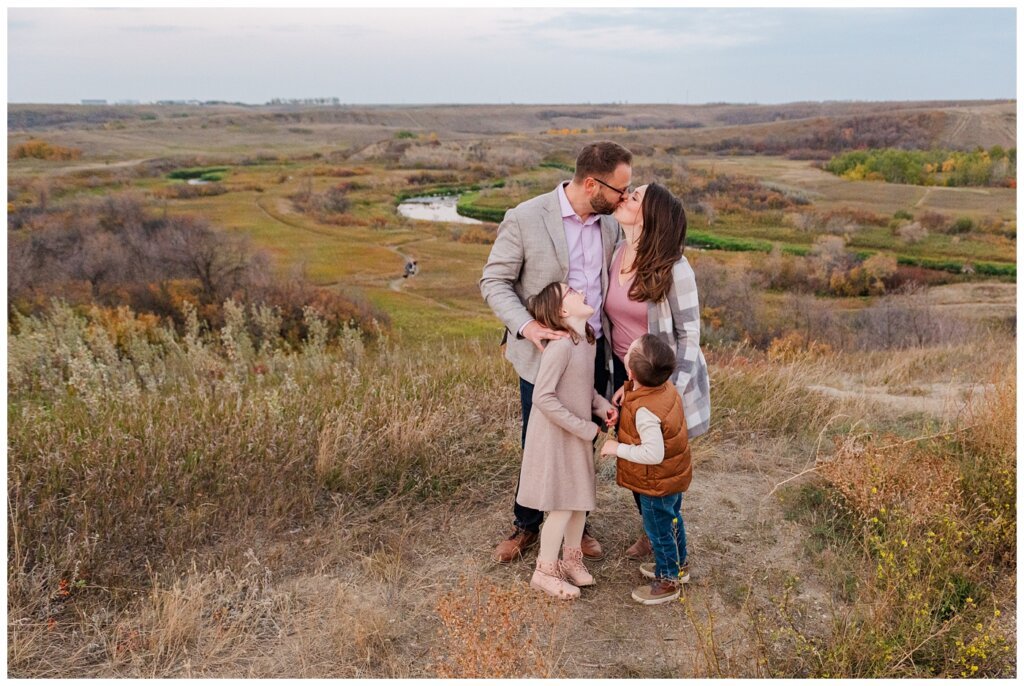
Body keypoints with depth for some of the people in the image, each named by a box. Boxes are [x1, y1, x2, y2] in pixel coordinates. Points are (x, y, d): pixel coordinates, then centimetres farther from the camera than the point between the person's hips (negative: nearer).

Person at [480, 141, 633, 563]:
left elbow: (609, 287, 11)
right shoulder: (525, 219, -14)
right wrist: (527, 326, -25)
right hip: (543, 354, -4)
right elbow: (493, 282, -10)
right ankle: (527, 525, 34)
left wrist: (610, 350, 5)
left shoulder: (610, 224, 2)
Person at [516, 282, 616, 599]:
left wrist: (601, 405, -3)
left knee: (580, 500, 18)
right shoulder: (561, 346, -25)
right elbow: (543, 397, -27)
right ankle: (545, 571, 20)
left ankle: (571, 558, 38)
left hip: (578, 435, 8)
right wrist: (585, 428, -21)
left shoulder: (587, 340, 3)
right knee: (563, 506, 2)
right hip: (556, 437, -8)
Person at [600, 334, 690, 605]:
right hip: (675, 474, 9)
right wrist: (628, 391, -1)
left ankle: (667, 582, 30)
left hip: (657, 483, -9)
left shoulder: (645, 410, -37)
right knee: (672, 519, 27)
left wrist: (617, 448, -27)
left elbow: (653, 454, -36)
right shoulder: (666, 386, -11)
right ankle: (678, 566, 49)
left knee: (659, 530, 11)